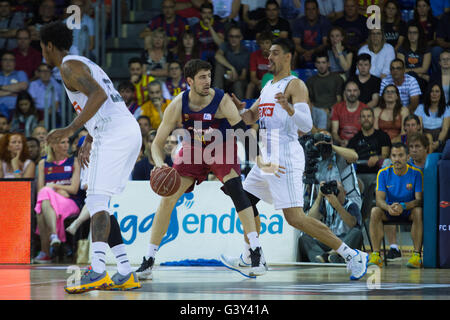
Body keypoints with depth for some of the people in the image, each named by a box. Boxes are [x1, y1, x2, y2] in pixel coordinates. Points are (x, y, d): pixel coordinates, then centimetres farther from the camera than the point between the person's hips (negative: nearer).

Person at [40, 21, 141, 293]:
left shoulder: (69, 66, -4)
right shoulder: (85, 64, 27)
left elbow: (98, 95, -21)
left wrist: (72, 129, -21)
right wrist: (88, 141, 34)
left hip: (114, 134, -10)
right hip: (130, 130, 10)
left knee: (97, 201, -16)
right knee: (101, 204, 13)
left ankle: (97, 271, -30)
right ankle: (126, 274, 9)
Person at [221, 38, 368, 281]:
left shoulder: (295, 85, -10)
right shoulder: (268, 87, 17)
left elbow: (307, 126, -20)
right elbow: (250, 117, 30)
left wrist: (289, 109, -38)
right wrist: (239, 109, 9)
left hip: (285, 160, -9)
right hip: (266, 158, 9)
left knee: (295, 218, -16)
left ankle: (351, 256, -14)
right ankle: (250, 258, 30)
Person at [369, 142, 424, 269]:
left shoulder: (416, 173, -11)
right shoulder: (384, 173, -6)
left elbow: (419, 200, -17)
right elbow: (379, 200, -13)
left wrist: (403, 206, -38)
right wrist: (389, 208, -38)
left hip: (408, 211, -2)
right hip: (389, 212, 2)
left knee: (418, 211, -35)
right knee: (375, 211, -29)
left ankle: (417, 255, -35)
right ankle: (376, 255, -31)